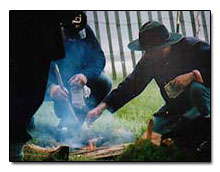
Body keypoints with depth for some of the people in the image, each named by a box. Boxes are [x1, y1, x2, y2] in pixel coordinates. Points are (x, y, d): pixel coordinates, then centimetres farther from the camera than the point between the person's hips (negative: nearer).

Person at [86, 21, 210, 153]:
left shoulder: (194, 47, -22)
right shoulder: (149, 60, -6)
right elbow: (131, 85, -5)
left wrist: (193, 75, -40)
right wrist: (102, 107, -13)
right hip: (176, 106, 6)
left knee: (197, 88, -38)